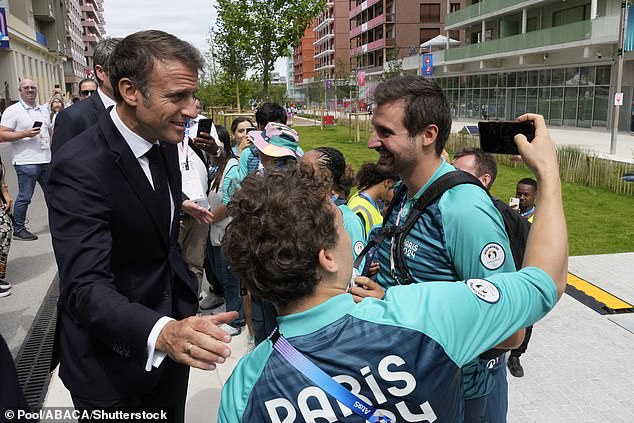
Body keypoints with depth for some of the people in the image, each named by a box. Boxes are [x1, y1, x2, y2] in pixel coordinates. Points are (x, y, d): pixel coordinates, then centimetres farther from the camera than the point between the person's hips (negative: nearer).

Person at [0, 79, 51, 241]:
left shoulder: (44, 110, 16)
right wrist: (25, 134, -19)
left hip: (46, 161, 7)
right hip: (26, 162, -6)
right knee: (24, 197, -2)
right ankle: (18, 229, 10)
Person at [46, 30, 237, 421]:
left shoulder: (164, 143, -1)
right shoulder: (81, 166, -25)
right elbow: (85, 286, -32)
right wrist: (161, 332, -50)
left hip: (170, 338, 7)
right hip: (112, 365, -6)